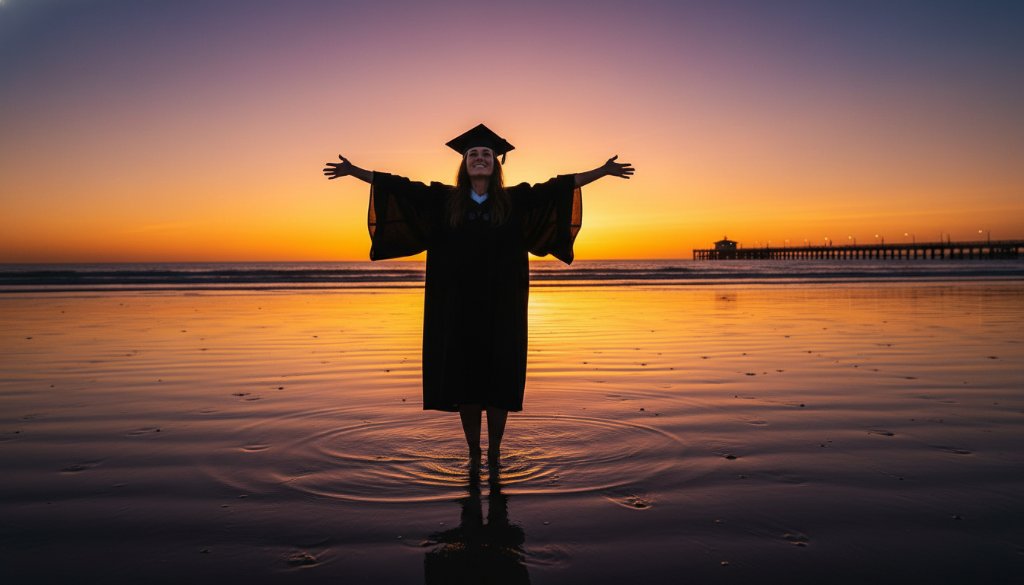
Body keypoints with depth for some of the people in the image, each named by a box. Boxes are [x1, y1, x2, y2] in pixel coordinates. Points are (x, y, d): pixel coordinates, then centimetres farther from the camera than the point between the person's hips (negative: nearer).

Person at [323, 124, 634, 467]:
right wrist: (354, 171, 5)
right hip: (458, 309, 1)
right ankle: (473, 452, 21)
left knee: (499, 380, 4)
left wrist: (603, 170, 4)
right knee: (463, 379, 6)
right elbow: (399, 187, 7)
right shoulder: (444, 200, 6)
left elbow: (560, 186, 6)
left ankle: (494, 452, 19)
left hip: (501, 310, 0)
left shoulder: (515, 200, 5)